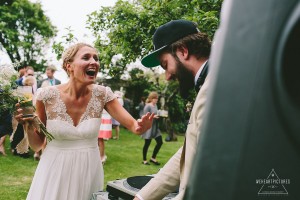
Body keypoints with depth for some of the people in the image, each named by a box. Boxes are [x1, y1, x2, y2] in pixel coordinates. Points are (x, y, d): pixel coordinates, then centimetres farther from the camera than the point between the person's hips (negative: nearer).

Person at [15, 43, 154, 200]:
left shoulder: (102, 95, -9)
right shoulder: (46, 96, -13)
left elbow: (132, 125, -9)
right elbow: (37, 145, -2)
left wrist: (140, 126, -32)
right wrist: (28, 125, -22)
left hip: (89, 170, 2)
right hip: (54, 171, -1)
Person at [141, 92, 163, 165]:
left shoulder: (155, 105, 8)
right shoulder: (147, 106, -14)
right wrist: (153, 117, -28)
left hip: (155, 127, 8)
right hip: (149, 127, -8)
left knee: (160, 142, 5)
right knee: (147, 143, 4)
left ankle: (153, 158, 20)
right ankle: (144, 160, 20)